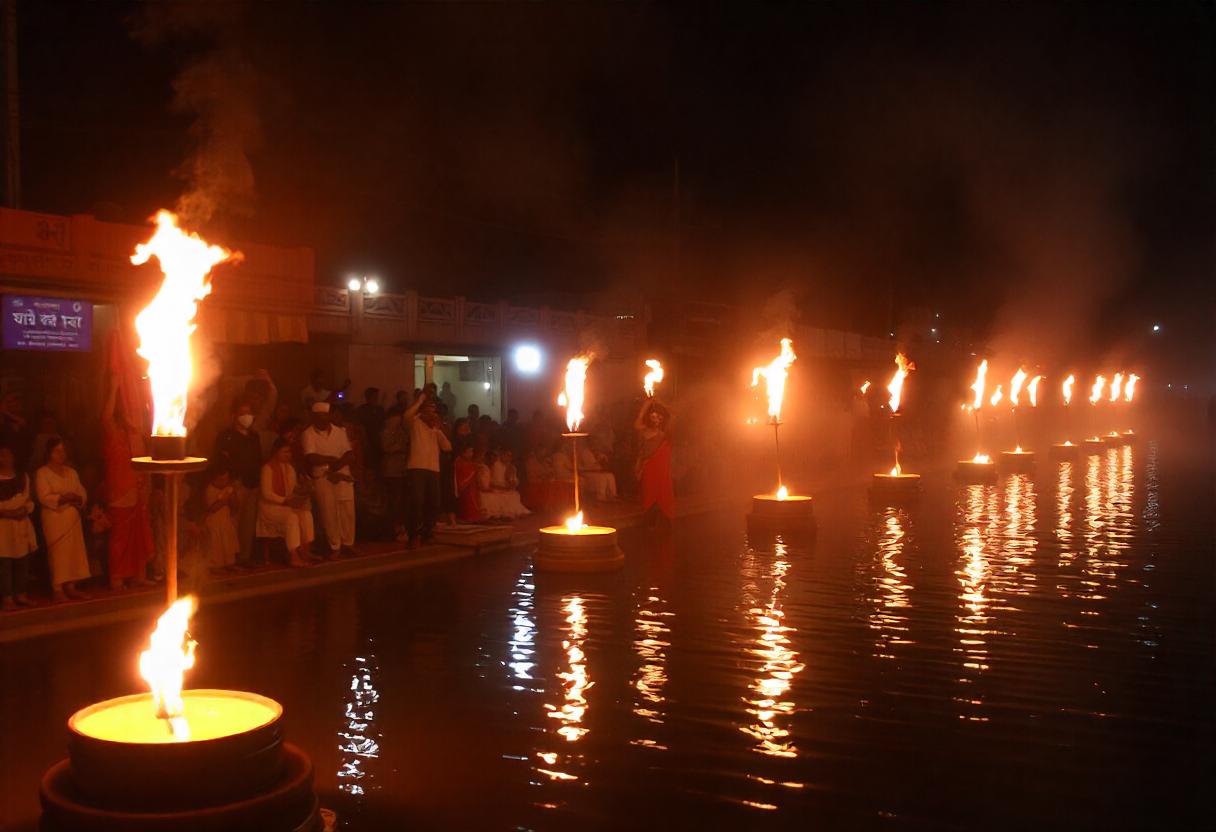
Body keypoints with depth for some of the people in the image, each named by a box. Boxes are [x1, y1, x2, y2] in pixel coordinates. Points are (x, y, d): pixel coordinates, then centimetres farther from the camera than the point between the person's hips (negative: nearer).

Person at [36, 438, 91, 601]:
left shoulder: (71, 472, 16)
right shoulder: (42, 473, -1)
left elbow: (82, 494, 11)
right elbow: (44, 497, -12)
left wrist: (76, 498, -10)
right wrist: (63, 498, -22)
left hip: (72, 516, 6)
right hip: (54, 517, -6)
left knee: (74, 551, 3)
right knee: (58, 553, -8)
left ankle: (70, 586, 8)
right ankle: (57, 589, -4)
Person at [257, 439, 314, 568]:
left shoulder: (290, 468, 14)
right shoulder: (268, 468, -8)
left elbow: (295, 488, 17)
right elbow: (266, 493, -14)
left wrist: (300, 495, -6)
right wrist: (285, 500, -21)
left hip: (288, 504, 6)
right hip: (270, 506, -6)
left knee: (306, 514, -22)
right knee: (291, 517, -32)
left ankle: (305, 551, -23)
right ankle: (293, 556, -30)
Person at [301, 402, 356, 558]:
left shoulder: (340, 432, 8)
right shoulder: (308, 434, -3)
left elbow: (350, 455, 1)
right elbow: (311, 458, -14)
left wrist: (338, 464, -17)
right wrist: (332, 459, -8)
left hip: (343, 476, 3)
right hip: (322, 478, -3)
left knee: (348, 511, 0)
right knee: (328, 513, -2)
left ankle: (348, 544, 11)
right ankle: (334, 547, 7)